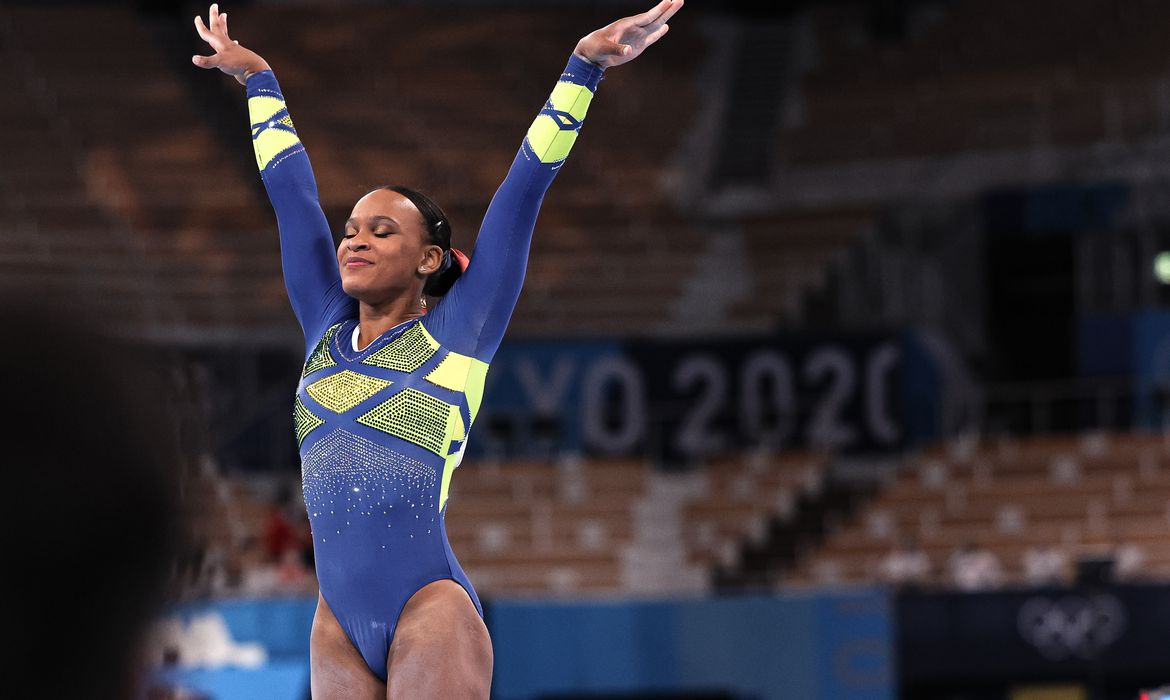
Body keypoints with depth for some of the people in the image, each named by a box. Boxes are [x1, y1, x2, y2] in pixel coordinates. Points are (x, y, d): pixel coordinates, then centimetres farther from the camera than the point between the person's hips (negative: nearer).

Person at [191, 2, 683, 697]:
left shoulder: (455, 336, 4)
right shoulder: (327, 331, 15)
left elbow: (524, 188, 1)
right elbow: (291, 188, 22)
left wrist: (583, 66, -1)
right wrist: (258, 78, 30)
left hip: (429, 610, -5)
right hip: (339, 621, 5)